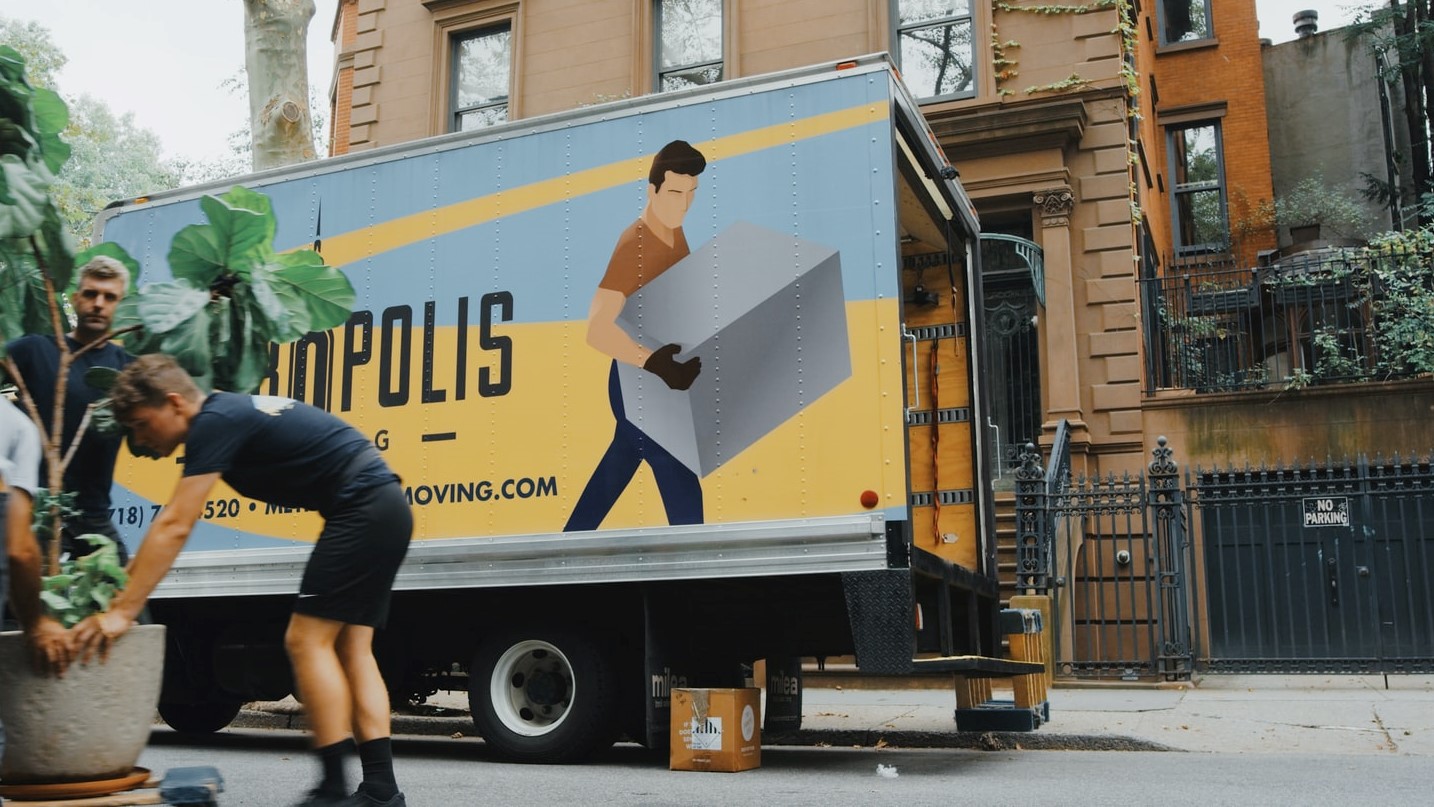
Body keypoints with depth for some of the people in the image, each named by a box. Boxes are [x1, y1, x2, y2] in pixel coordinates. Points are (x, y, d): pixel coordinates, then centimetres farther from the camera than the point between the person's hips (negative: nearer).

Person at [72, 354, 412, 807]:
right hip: (385, 509, 10)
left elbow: (174, 527, -16)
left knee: (307, 639, -7)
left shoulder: (214, 423, -11)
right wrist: (124, 585, 20)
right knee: (350, 646, 9)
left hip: (362, 509, -10)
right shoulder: (224, 417, 18)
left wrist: (122, 611, -14)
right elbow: (172, 524, 22)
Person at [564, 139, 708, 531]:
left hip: (657, 381, 9)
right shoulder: (634, 247, -26)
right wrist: (652, 361, -48)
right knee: (682, 488, -3)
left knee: (621, 462, 24)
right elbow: (598, 330, -36)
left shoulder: (673, 231, 0)